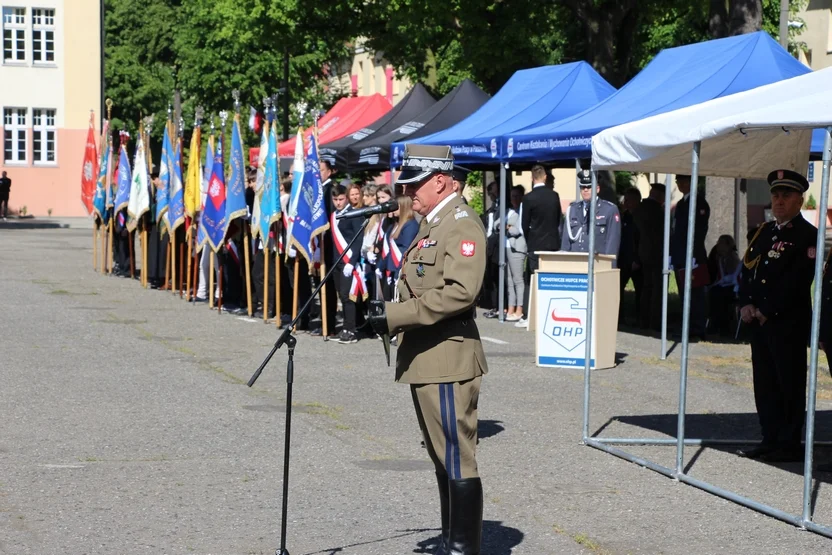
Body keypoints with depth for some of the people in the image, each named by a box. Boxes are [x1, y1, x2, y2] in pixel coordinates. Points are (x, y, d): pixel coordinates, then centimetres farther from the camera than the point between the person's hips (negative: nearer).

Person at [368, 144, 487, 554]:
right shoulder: (430, 225, 18)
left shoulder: (462, 224, -13)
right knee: (441, 458, 16)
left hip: (448, 363, -10)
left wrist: (396, 315, -25)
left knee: (457, 461, -5)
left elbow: (460, 291, -25)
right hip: (423, 362, 10)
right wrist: (389, 312, 9)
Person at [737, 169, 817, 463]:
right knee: (765, 382, 11)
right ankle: (771, 440, 18)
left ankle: (790, 444, 4)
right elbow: (747, 269, 14)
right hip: (760, 320, 8)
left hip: (789, 323, -8)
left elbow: (798, 281, -16)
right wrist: (746, 304, -2)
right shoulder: (764, 231, 16)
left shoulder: (807, 235, -8)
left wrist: (768, 310, -15)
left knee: (790, 383, -1)